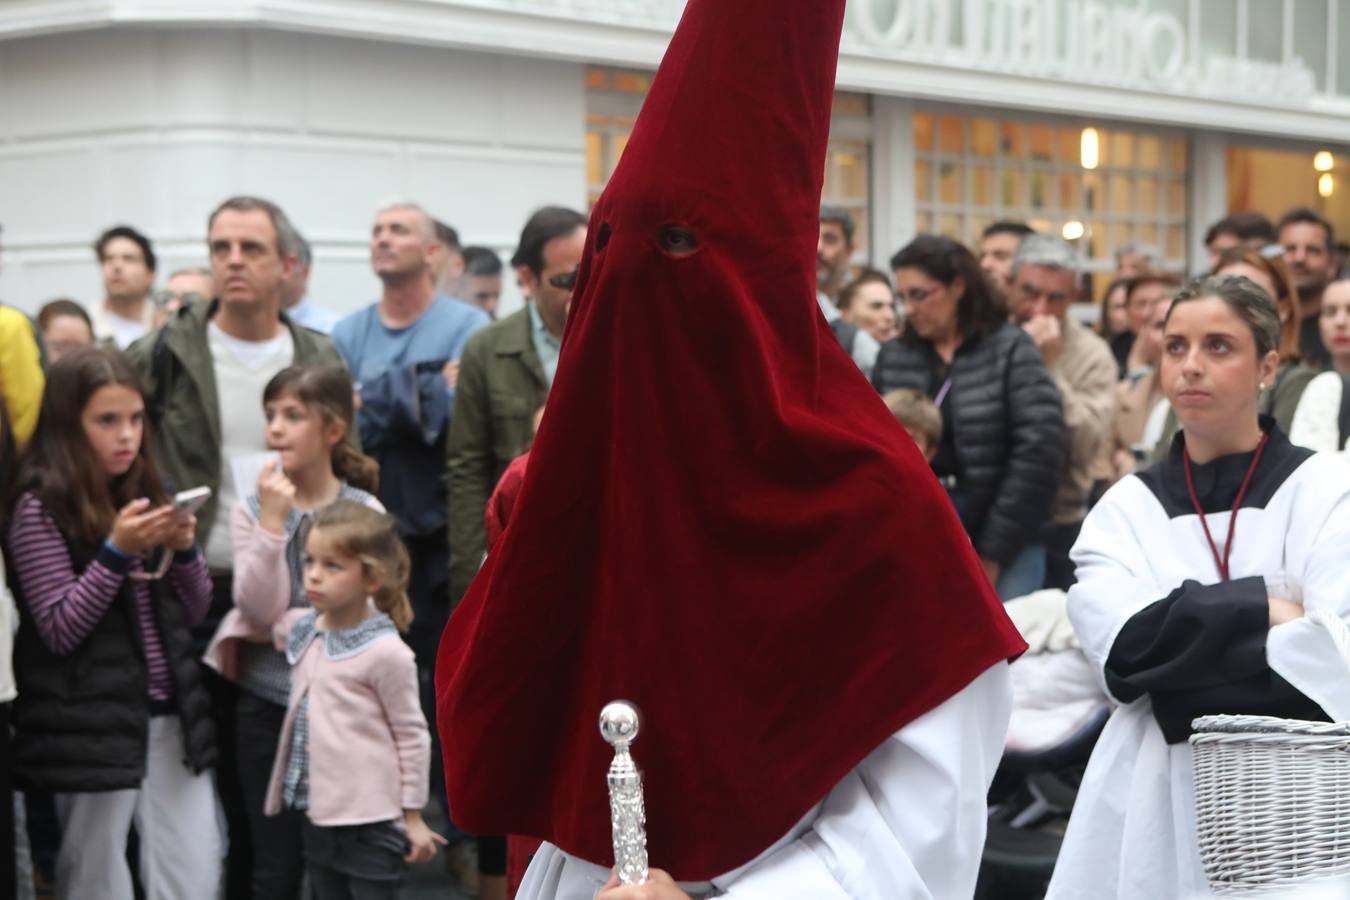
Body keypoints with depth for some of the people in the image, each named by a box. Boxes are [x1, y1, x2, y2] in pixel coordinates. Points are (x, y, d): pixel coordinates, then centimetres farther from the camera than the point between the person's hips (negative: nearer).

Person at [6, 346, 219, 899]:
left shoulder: (145, 496, 12)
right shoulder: (41, 510, -7)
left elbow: (193, 612, 14)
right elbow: (60, 631, -12)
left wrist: (184, 548, -6)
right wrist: (118, 551, -21)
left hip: (170, 715, 6)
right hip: (95, 725, -6)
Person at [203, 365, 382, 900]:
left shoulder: (365, 512, -3)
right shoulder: (252, 511, 1)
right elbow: (260, 609, -11)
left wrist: (283, 626, -11)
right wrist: (272, 522, -16)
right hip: (268, 701, 1)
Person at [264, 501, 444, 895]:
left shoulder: (386, 651, -15)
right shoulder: (301, 629, 5)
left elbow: (412, 736, -8)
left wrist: (413, 816, -4)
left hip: (371, 820, -7)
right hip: (319, 815, 7)